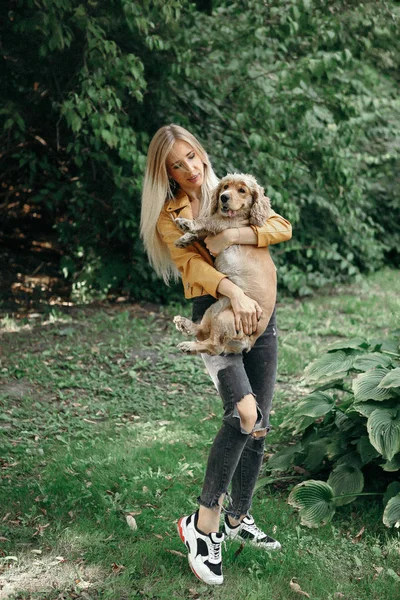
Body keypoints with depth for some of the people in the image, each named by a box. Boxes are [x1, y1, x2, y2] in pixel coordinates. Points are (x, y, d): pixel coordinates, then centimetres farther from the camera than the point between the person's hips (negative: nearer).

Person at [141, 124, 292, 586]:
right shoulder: (168, 215, 4)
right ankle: (203, 522, -11)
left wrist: (236, 234, -19)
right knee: (244, 413, -24)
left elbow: (283, 227, -1)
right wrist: (233, 292, -33)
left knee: (259, 425, 5)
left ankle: (238, 518, 23)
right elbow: (189, 265, -14)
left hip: (259, 314, 4)